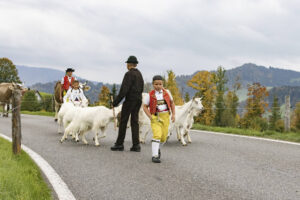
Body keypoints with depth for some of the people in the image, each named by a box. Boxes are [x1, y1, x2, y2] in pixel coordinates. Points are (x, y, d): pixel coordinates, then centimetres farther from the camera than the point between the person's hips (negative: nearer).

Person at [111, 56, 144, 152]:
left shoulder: (129, 74, -13)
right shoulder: (139, 74, 13)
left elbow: (124, 89, -19)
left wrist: (116, 101, -16)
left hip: (130, 100, -8)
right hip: (138, 100, 8)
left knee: (123, 122, 0)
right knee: (135, 121, 8)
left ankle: (119, 144, 4)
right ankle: (136, 145, 4)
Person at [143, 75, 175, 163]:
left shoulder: (167, 92, 3)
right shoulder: (150, 95, -4)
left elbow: (172, 103, 15)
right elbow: (145, 106, 2)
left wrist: (173, 114, 7)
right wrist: (150, 116, -11)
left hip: (165, 117, 3)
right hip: (155, 117, -3)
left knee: (164, 136, 8)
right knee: (157, 135, -18)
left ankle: (158, 149, 37)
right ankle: (155, 155, -15)